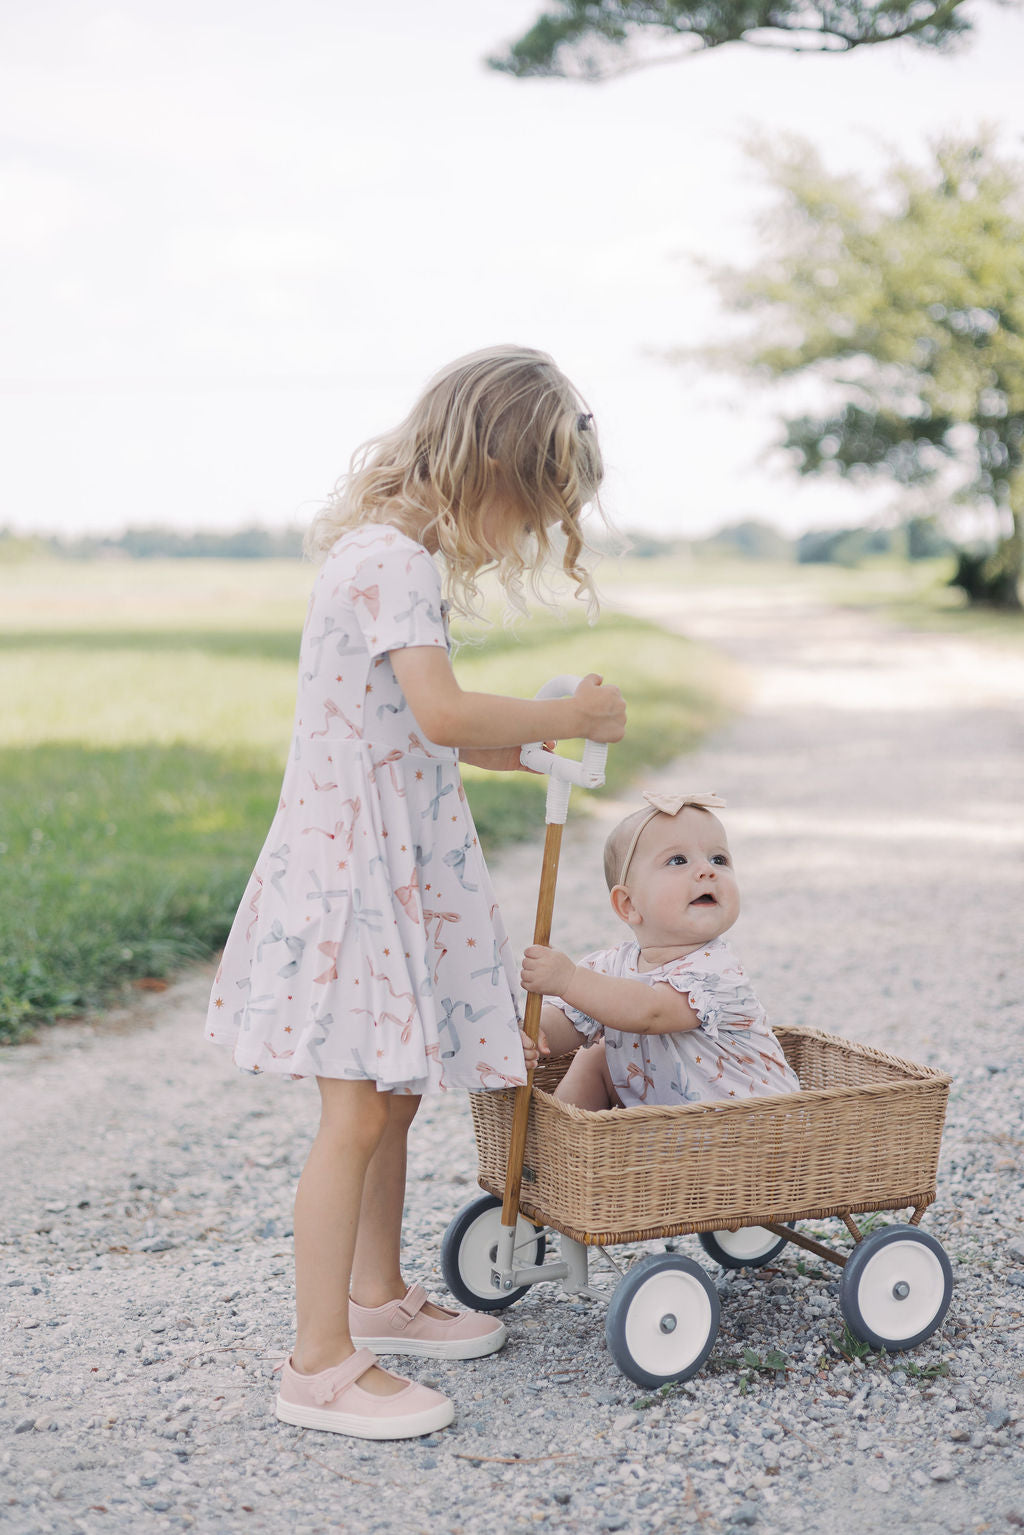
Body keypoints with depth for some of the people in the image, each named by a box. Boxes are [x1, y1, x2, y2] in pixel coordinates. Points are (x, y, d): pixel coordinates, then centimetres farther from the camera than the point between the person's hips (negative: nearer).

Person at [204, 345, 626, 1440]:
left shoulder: (391, 550, 14)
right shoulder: (394, 558, -19)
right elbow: (441, 713, -30)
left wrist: (508, 746, 14)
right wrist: (568, 716, -17)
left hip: (394, 863, 10)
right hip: (355, 869, -10)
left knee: (396, 1090, 19)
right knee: (355, 1113, -5)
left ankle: (377, 1297, 34)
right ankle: (319, 1363, 4)